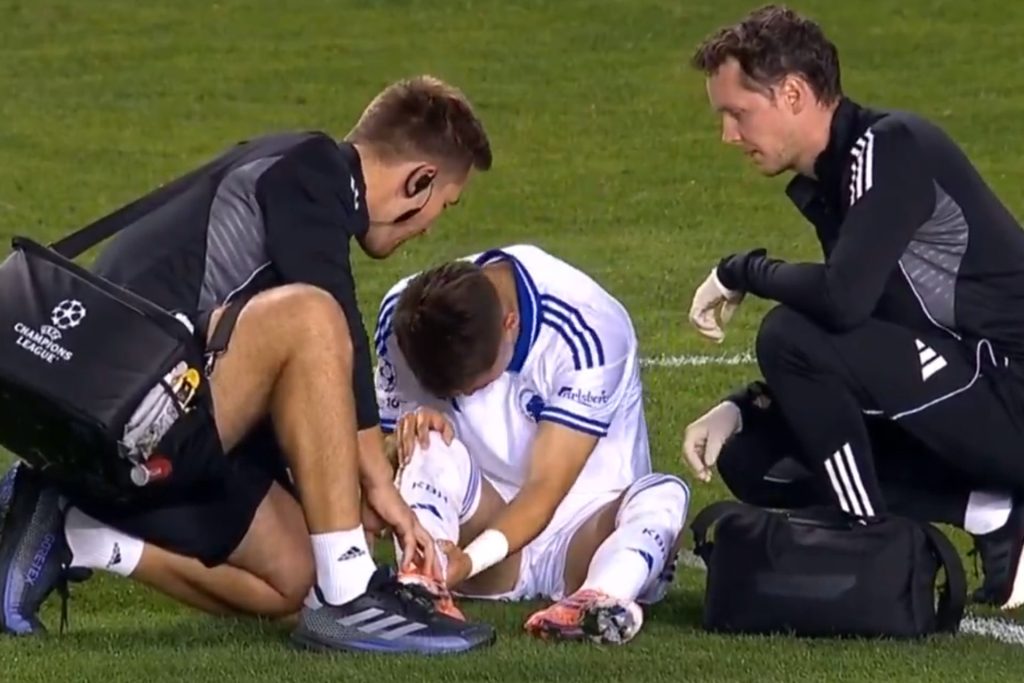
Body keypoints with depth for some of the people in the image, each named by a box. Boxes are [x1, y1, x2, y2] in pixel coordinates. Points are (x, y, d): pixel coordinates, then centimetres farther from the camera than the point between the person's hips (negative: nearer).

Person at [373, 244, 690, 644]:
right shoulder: (403, 318, -11)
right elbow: (391, 454, -5)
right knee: (428, 443, -26)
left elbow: (546, 489, -26)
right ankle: (423, 587, -52)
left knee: (663, 496, -33)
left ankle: (601, 602, -63)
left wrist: (471, 559, -43)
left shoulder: (587, 329, -22)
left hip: (584, 534, -2)